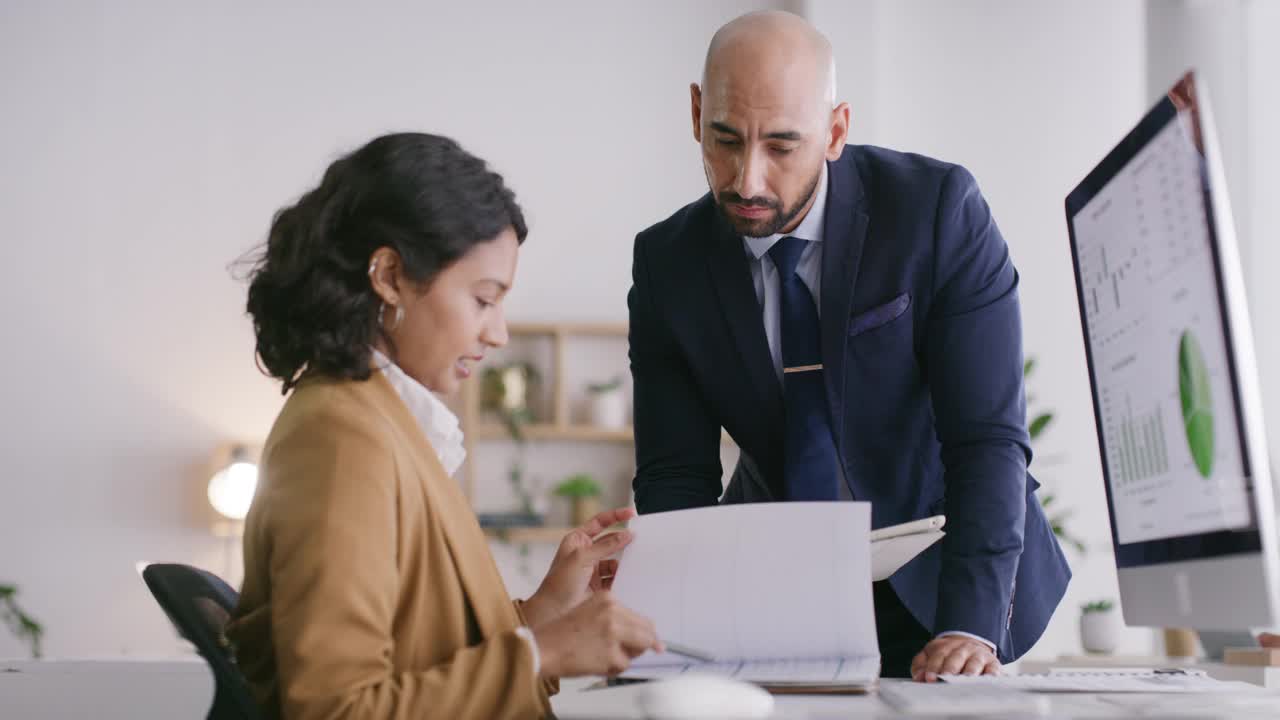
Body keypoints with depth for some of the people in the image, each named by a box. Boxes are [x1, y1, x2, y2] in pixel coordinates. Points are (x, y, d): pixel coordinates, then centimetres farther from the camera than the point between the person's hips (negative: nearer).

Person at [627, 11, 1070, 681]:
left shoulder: (940, 207, -18)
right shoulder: (667, 263, -9)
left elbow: (988, 437, -21)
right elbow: (675, 475, -8)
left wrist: (969, 624, -33)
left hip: (935, 577, -1)